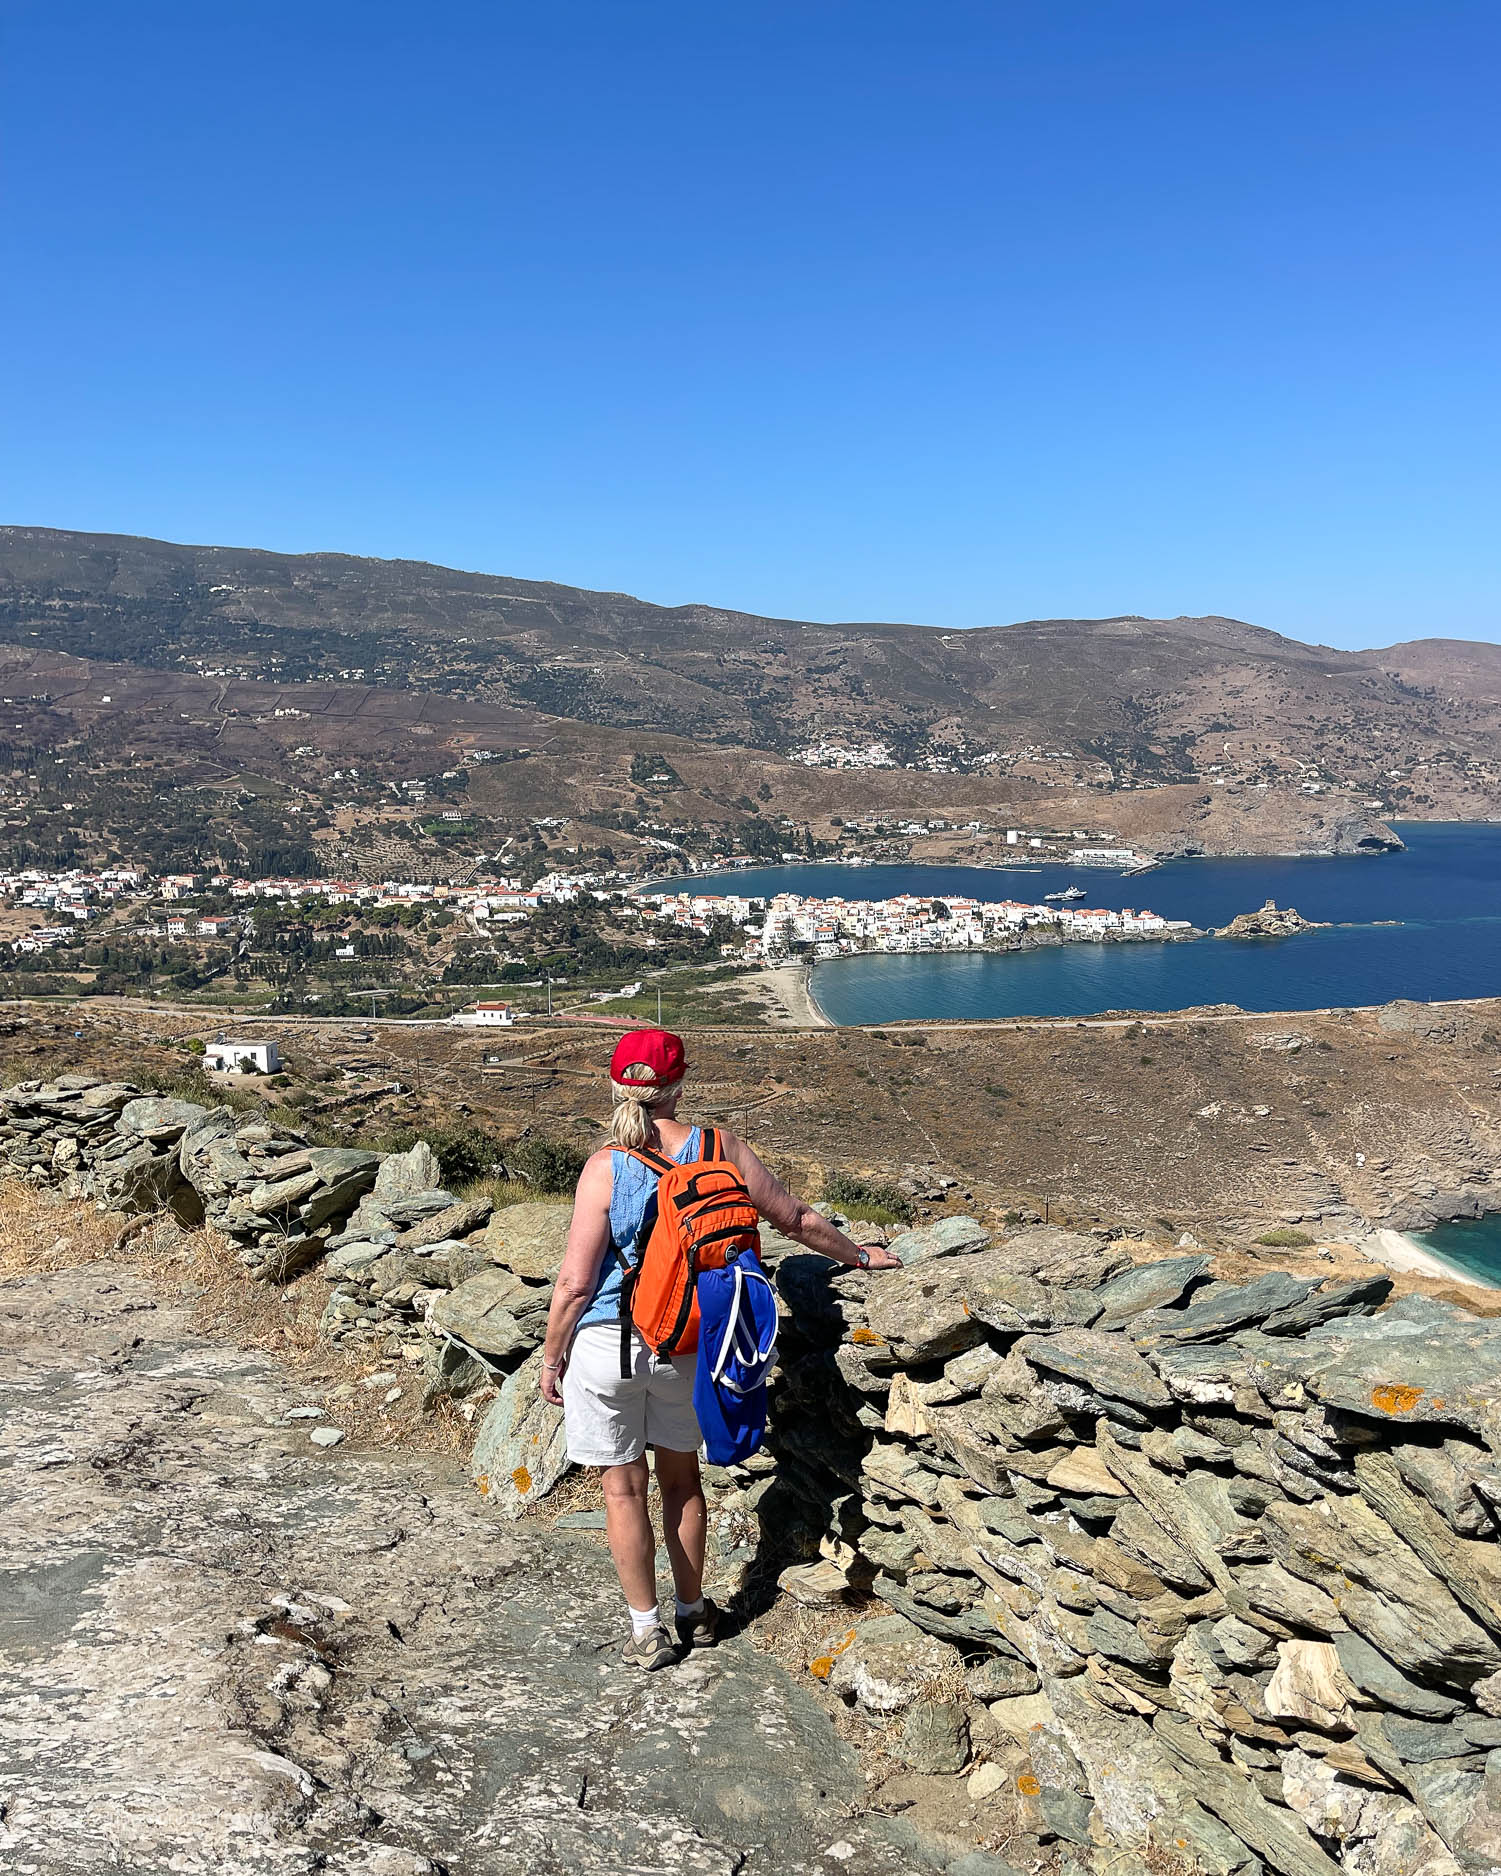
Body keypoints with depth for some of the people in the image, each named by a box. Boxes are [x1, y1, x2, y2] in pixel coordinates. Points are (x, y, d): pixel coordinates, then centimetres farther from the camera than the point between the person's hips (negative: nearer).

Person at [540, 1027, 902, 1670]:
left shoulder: (605, 1167, -17)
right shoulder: (719, 1147, -9)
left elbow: (575, 1283, -15)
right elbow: (797, 1219, 2)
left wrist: (551, 1356, 0)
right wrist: (859, 1255, 18)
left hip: (609, 1344, -3)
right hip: (686, 1344, 3)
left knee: (624, 1487, 13)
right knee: (681, 1476, 22)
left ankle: (647, 1631, 24)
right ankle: (694, 1612, 37)